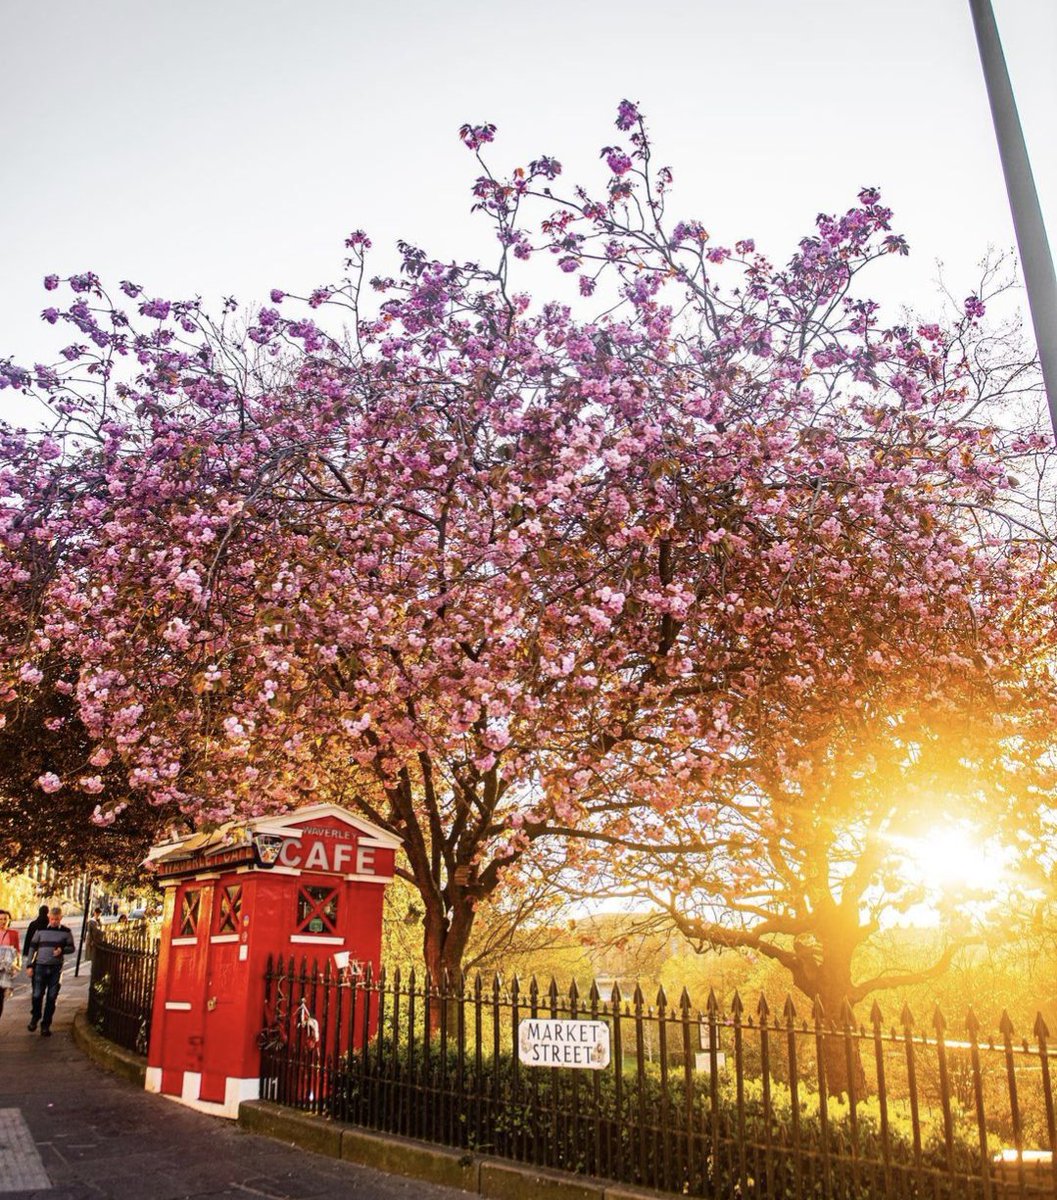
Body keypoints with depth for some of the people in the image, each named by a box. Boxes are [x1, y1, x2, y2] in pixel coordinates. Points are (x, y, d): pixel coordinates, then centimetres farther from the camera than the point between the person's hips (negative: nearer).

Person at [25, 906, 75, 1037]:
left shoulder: (65, 932, 0)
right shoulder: (41, 930, 2)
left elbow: (72, 947, 5)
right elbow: (32, 947, 7)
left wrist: (62, 950, -16)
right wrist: (30, 965, 2)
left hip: (56, 968, 0)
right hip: (40, 967, 0)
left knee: (52, 998, 2)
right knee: (37, 995, -2)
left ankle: (46, 1025, 14)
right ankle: (34, 1018, 26)